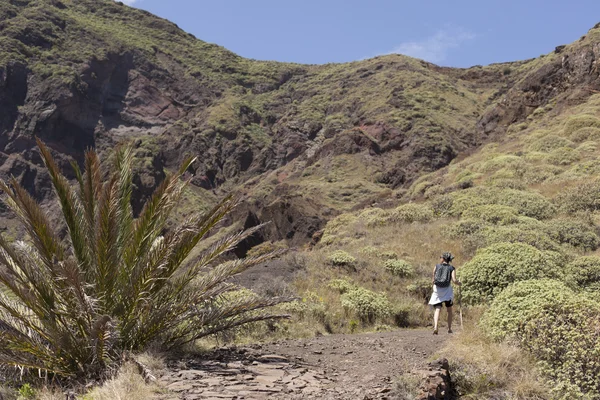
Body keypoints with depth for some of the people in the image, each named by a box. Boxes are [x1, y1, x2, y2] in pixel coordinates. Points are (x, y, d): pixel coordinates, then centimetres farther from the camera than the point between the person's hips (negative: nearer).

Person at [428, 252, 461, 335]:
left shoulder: (436, 266, 5)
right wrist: (459, 283, 11)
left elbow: (433, 280, 4)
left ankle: (435, 327, -24)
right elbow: (454, 280, -10)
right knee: (449, 310, 18)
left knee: (437, 309, -4)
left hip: (437, 290, 0)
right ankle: (449, 328, 20)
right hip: (447, 291, 0)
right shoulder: (452, 268, 2)